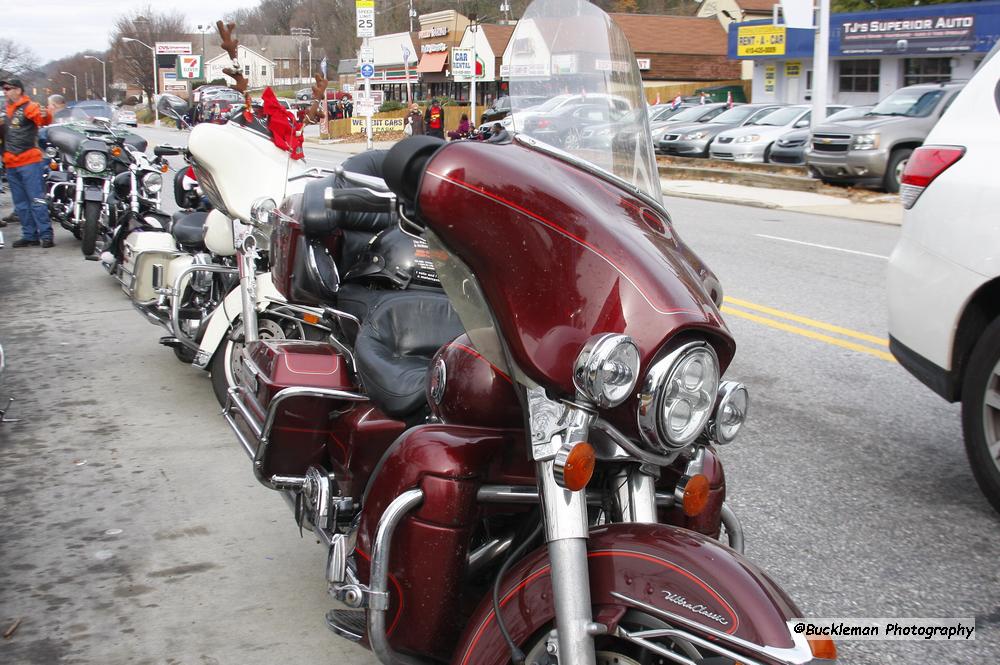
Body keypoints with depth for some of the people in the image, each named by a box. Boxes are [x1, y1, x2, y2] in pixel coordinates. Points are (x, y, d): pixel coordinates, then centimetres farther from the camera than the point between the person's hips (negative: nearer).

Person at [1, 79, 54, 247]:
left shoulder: (28, 107, -6)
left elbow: (42, 119, -25)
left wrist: (45, 115, -45)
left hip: (29, 161, -9)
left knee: (37, 200, -10)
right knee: (21, 204, 10)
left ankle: (46, 235, -9)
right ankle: (29, 235, 15)